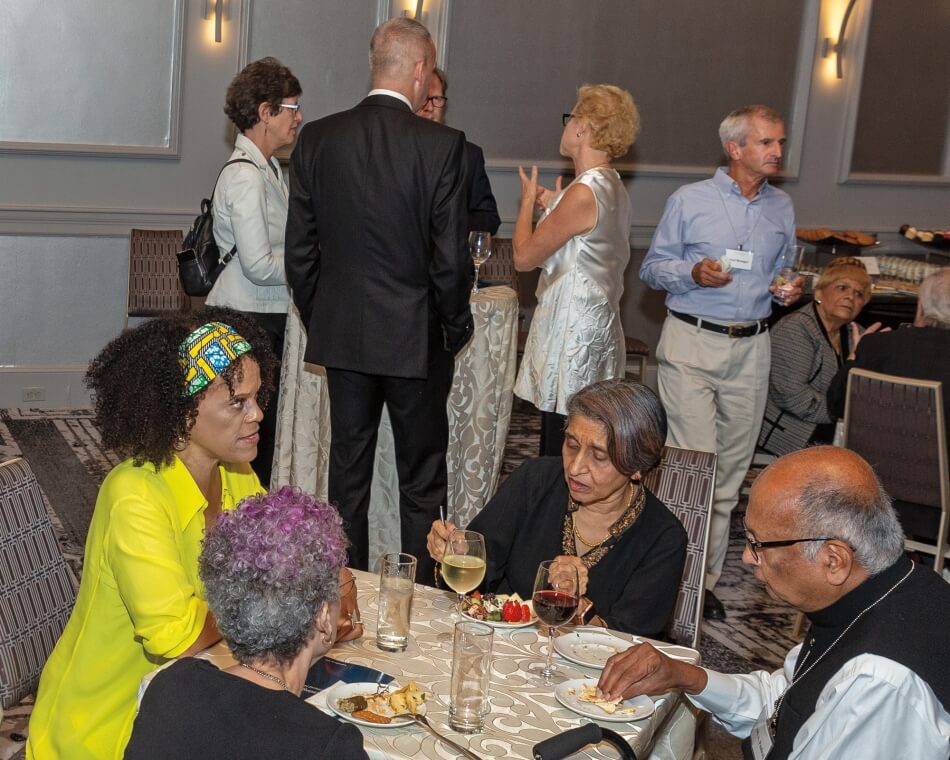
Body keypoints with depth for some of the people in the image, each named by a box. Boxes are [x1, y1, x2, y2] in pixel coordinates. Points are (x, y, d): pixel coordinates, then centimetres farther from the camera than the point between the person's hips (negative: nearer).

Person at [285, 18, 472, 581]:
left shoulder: (317, 138, -2)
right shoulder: (443, 145, -13)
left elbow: (300, 250, 2)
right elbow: (451, 257, -12)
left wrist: (319, 319, 14)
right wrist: (456, 327, 3)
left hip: (341, 335, 4)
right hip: (415, 338, -3)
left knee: (348, 474, 14)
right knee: (422, 482, 9)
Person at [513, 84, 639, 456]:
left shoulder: (584, 193, -17)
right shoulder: (614, 188, 11)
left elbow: (524, 257, -12)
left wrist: (528, 201, 2)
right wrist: (553, 207, 18)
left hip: (572, 333, -10)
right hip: (598, 324, 10)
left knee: (560, 452, -6)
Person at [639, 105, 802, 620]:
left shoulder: (782, 208, 12)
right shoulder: (689, 201, -1)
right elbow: (652, 268, 1)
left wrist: (790, 290, 0)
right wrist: (693, 272, -17)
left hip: (751, 347, 4)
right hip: (692, 342, -4)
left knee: (731, 468, 7)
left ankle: (705, 578, 18)